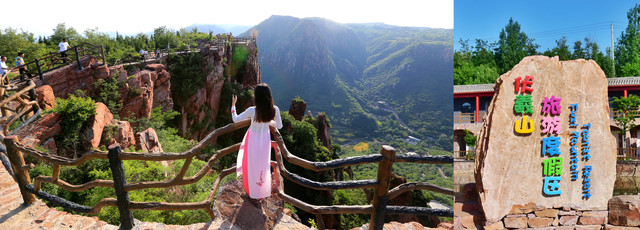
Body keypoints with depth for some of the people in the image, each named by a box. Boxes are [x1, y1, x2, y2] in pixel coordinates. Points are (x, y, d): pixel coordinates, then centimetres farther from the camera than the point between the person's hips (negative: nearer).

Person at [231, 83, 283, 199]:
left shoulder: (252, 111, -31)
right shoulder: (275, 110, -23)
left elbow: (235, 119, -15)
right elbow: (279, 126, -8)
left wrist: (233, 105, -2)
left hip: (253, 140, -2)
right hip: (265, 139, 3)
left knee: (252, 164, 21)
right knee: (263, 164, 25)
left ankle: (253, 190, 41)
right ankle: (263, 189, 45)